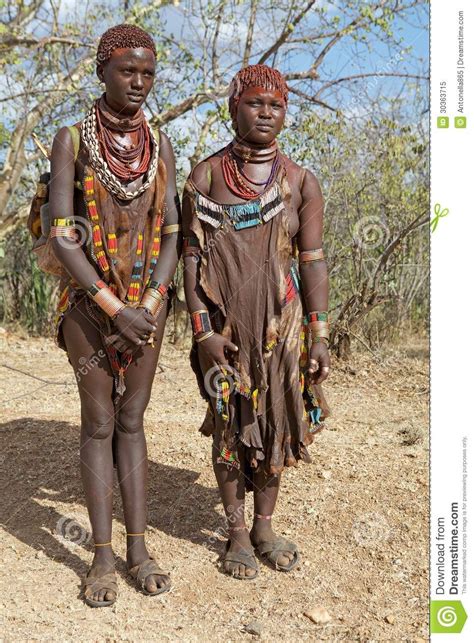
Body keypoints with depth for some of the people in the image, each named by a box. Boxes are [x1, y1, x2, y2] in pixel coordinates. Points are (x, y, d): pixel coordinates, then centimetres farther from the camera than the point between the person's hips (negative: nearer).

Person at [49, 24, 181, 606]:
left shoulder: (161, 147, 4)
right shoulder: (71, 140, -7)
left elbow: (171, 235, 2)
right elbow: (59, 236, -13)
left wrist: (147, 308, -12)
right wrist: (115, 311, -19)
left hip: (147, 300, 3)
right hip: (89, 298, -3)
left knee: (130, 420, 8)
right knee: (98, 423, 2)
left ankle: (138, 549, 15)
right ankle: (103, 555, 11)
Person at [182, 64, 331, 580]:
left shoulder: (300, 182, 1)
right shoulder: (206, 176, -3)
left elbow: (312, 261, 0)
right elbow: (192, 257, -4)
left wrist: (319, 334, -5)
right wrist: (202, 332, -10)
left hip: (282, 323, 2)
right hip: (225, 323, -1)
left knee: (275, 422, 9)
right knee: (229, 426, 7)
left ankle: (264, 526, 28)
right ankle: (236, 533, 23)